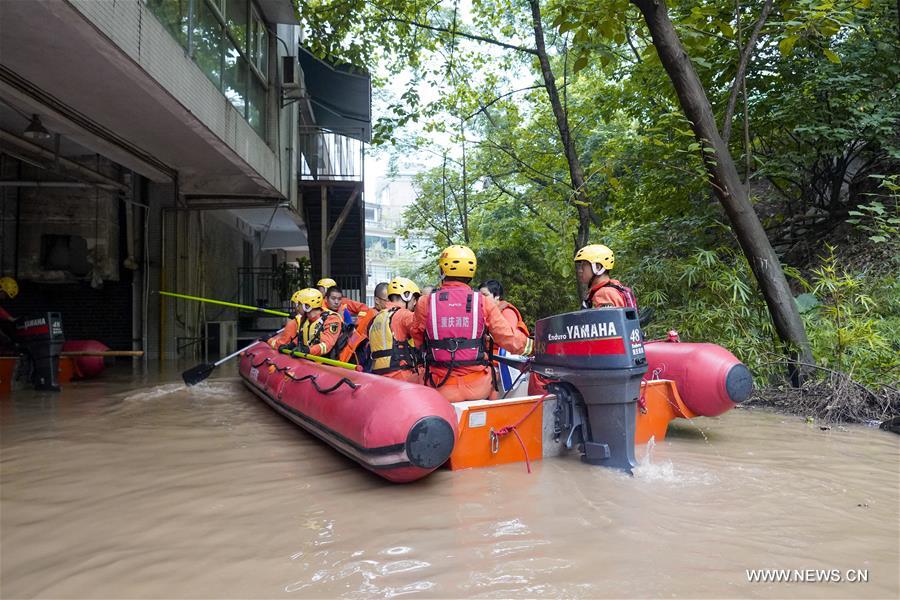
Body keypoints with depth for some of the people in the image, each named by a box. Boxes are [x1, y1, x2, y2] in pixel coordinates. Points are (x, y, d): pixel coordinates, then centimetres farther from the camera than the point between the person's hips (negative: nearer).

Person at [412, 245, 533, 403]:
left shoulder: (425, 303, -2)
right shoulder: (483, 303, -3)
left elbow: (418, 342, 10)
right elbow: (509, 338, 1)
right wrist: (534, 346, 20)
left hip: (441, 389, 0)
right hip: (478, 387, 0)